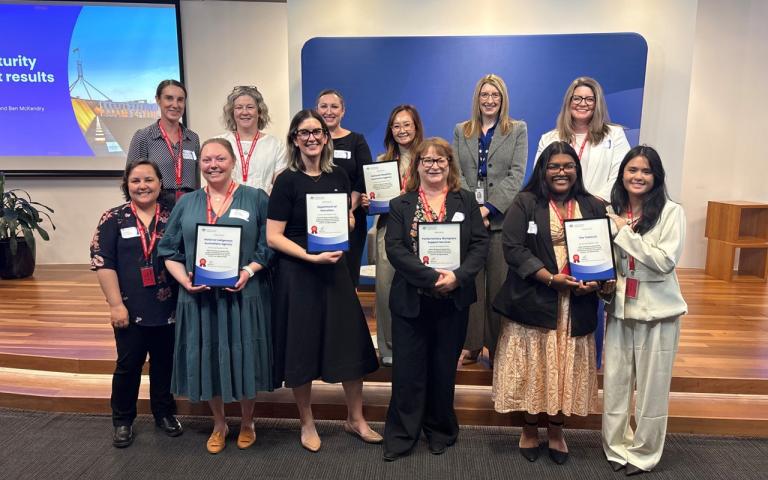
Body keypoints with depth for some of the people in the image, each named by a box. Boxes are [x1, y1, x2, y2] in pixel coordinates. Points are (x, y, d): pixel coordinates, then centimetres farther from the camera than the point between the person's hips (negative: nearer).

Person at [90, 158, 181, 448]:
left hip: (167, 308, 2)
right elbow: (102, 263, -6)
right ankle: (122, 420, 27)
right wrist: (116, 304, -11)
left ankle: (164, 413, 31)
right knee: (128, 365, 8)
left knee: (164, 362, 13)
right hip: (130, 309, -2)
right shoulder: (114, 219, -1)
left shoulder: (171, 218, 4)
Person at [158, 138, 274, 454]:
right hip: (199, 297, 3)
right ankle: (219, 424, 33)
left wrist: (249, 271, -17)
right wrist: (183, 279, -8)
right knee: (207, 360, 10)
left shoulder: (255, 199, 2)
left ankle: (246, 422, 30)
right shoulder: (186, 203, 10)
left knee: (243, 359, 5)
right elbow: (169, 250, 8)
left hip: (243, 296, -2)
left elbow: (268, 245, -2)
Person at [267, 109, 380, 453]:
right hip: (297, 272, -4)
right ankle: (307, 423, 28)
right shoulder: (287, 180, -8)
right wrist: (311, 257, -21)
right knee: (301, 347, 6)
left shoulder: (338, 176, 6)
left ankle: (355, 419, 28)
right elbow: (273, 237, -11)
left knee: (350, 343, 7)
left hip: (336, 268, 4)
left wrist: (344, 223, -4)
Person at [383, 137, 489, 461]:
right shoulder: (400, 205, 3)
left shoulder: (466, 201, 7)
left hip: (453, 300, 1)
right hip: (410, 300, -1)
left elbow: (480, 243, -1)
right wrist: (431, 277, -19)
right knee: (408, 370, 5)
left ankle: (441, 430, 31)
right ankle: (401, 434, 21)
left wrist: (458, 276, -17)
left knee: (444, 368, 12)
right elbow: (395, 249, -9)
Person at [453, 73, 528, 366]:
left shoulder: (518, 130, 10)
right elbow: (456, 173, 4)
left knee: (500, 285, 0)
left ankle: (498, 347, 12)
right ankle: (471, 345, 13)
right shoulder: (461, 131, 15)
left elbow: (516, 175, -2)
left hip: (502, 218, -1)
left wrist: (489, 208, -13)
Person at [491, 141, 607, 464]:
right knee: (533, 368, 6)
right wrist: (551, 279, -18)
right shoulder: (525, 203, -2)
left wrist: (596, 280, -11)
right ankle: (529, 429, 26)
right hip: (534, 302, -3)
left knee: (566, 369, 10)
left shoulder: (593, 207, 10)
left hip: (576, 307, 3)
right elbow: (513, 248, -11)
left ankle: (555, 432, 29)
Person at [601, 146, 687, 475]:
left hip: (657, 310, -3)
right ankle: (617, 447, 25)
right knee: (615, 382, 7)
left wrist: (624, 232, -16)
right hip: (619, 308, 3)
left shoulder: (671, 212, -7)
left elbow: (666, 261, -18)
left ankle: (644, 453, 24)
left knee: (651, 385, 7)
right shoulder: (612, 211, 5)